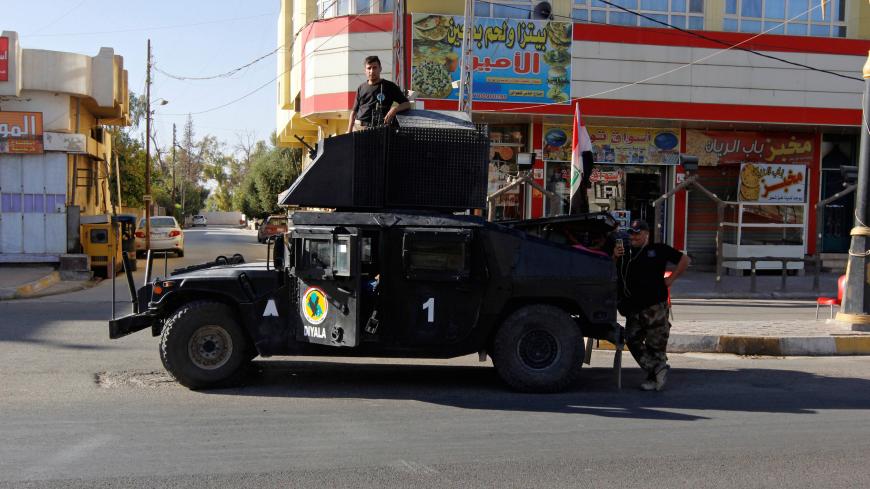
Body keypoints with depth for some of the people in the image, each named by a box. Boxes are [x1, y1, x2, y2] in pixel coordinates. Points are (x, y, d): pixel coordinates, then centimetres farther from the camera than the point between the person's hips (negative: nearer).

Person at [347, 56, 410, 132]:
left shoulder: (389, 86, 6)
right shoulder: (361, 88, 17)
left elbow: (407, 104, 3)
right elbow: (354, 112, 19)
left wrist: (395, 109, -17)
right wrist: (349, 133, 10)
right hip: (358, 128, 3)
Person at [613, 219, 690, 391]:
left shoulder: (658, 249, 5)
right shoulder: (625, 254, 16)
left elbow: (684, 260, 8)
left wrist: (671, 279, 1)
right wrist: (615, 257, -5)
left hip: (655, 307, -5)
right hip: (633, 309, 5)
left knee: (656, 344, -1)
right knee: (632, 341, 1)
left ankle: (655, 377, 14)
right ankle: (659, 370, 10)